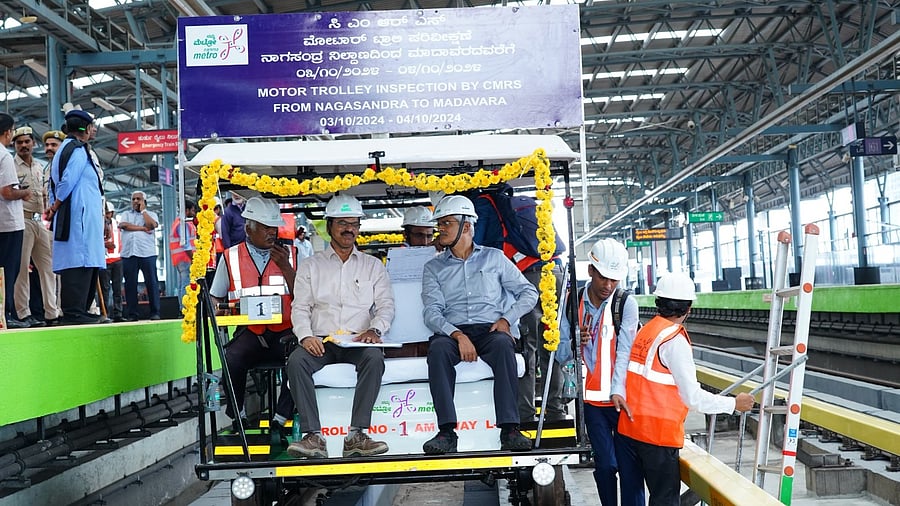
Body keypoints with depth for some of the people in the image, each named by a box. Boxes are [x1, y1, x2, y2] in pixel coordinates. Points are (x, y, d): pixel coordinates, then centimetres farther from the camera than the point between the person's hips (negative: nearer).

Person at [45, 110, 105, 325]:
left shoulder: (64, 150, 25)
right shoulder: (78, 150, -6)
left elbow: (54, 186, 23)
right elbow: (67, 182, -14)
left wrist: (53, 207, 14)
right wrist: (55, 207, -3)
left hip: (70, 218, 10)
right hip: (80, 217, -10)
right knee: (80, 263, -13)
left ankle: (76, 311, 12)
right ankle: (74, 312, -16)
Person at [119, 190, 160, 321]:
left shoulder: (151, 214, 15)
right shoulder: (126, 214, 19)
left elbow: (151, 225, -7)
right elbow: (123, 225, -2)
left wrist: (143, 210, 3)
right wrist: (142, 228, -3)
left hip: (147, 253, -2)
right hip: (128, 254, 2)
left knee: (151, 283, -5)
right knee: (130, 284, 1)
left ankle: (155, 312, -2)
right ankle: (132, 314, 5)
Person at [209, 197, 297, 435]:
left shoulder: (287, 254, 12)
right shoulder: (231, 257, 11)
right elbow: (215, 298, 19)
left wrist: (285, 267, -7)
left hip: (284, 332, 0)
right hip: (249, 333, 0)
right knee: (232, 358, -32)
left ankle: (280, 419, -16)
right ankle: (237, 417, -8)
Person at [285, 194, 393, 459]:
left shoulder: (373, 265, 17)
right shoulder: (311, 266, 16)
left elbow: (386, 305, 7)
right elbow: (300, 307, 6)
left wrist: (374, 330, -14)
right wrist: (306, 335, -14)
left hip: (359, 341, 0)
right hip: (321, 341, 1)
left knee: (374, 358, -34)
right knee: (296, 361, -31)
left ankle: (356, 435, -33)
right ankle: (313, 436, -31)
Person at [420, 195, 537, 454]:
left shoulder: (494, 258, 15)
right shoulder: (434, 268, 15)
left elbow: (529, 293, 13)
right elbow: (432, 313, 1)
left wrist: (506, 319, -5)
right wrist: (458, 335, -18)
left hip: (491, 330, -1)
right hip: (453, 331, 1)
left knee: (502, 344, -35)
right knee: (438, 348, -33)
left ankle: (509, 428, -36)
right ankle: (447, 431, -36)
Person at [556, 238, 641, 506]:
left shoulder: (626, 304, -6)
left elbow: (624, 351, -16)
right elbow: (561, 355, 1)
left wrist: (619, 391, -29)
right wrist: (574, 343, -21)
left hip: (622, 398, -2)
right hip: (591, 398, 2)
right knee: (605, 464, 7)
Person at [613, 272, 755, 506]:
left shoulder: (645, 331, 7)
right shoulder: (674, 340, -15)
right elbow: (693, 397, -16)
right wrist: (734, 403, -7)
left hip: (631, 429, 8)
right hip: (658, 433, -7)